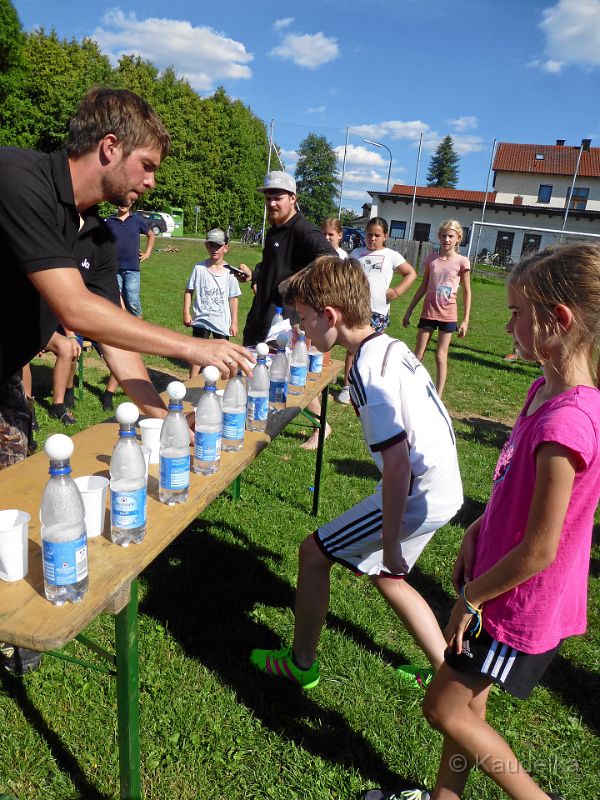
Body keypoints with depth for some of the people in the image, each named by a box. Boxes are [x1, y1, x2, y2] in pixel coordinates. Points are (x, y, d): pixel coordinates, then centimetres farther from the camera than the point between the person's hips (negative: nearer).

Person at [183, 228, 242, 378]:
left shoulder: (229, 272, -2)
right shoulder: (199, 268, -4)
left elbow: (233, 298, 2)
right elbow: (189, 291, 2)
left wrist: (234, 322, 1)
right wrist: (186, 313, -4)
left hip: (222, 322, 1)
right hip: (201, 319, -1)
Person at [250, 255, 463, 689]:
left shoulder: (368, 370, -22)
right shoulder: (392, 346, 6)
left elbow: (397, 464, -26)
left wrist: (390, 543, -17)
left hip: (418, 494, -9)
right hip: (444, 489, 9)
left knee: (314, 552, 5)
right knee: (385, 575, 25)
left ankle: (300, 663, 24)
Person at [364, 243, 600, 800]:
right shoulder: (546, 388, -3)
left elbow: (539, 551, -27)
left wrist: (469, 597, -13)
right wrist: (475, 534, 9)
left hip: (519, 607, -8)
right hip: (500, 584, 8)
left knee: (444, 709, 10)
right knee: (467, 702, 23)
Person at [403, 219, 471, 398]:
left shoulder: (462, 261, -4)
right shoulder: (431, 258, 2)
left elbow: (467, 292, -1)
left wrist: (465, 320, -5)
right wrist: (409, 310, 10)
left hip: (448, 314, -2)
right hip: (428, 312, 2)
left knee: (441, 355, 3)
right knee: (418, 353, 5)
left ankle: (438, 396, 11)